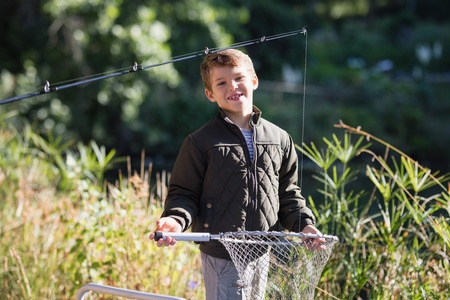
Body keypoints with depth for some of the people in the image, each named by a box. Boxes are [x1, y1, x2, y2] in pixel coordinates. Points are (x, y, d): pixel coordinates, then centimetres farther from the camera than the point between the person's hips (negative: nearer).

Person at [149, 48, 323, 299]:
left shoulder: (280, 139, 8)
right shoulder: (200, 142, -2)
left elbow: (288, 194, 16)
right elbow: (185, 193, 0)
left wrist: (304, 224, 1)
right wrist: (176, 219, -20)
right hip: (222, 257, -4)